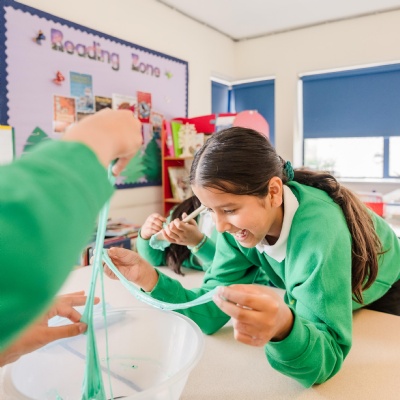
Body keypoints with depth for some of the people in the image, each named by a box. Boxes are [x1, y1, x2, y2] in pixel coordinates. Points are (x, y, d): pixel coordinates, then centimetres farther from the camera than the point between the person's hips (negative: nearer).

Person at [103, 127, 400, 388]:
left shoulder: (317, 229, -43)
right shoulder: (240, 223, -25)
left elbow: (325, 358, -43)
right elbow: (211, 312, -24)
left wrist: (283, 327, -65)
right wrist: (147, 276, -36)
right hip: (311, 296, 4)